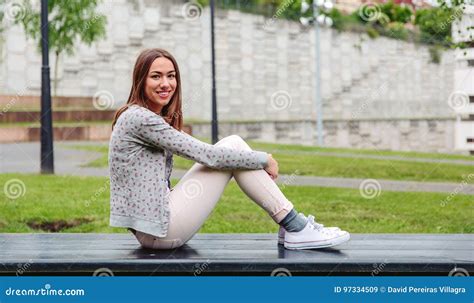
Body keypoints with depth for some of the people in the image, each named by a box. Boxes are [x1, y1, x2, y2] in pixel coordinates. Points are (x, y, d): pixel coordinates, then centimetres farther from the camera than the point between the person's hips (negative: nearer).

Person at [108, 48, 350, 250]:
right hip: (159, 230, -9)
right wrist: (263, 160, -6)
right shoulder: (140, 118, -15)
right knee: (232, 147, -8)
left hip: (154, 228, 9)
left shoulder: (151, 118, 16)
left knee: (232, 146, 6)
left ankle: (291, 225, 4)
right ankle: (296, 229, -5)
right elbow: (205, 155, -16)